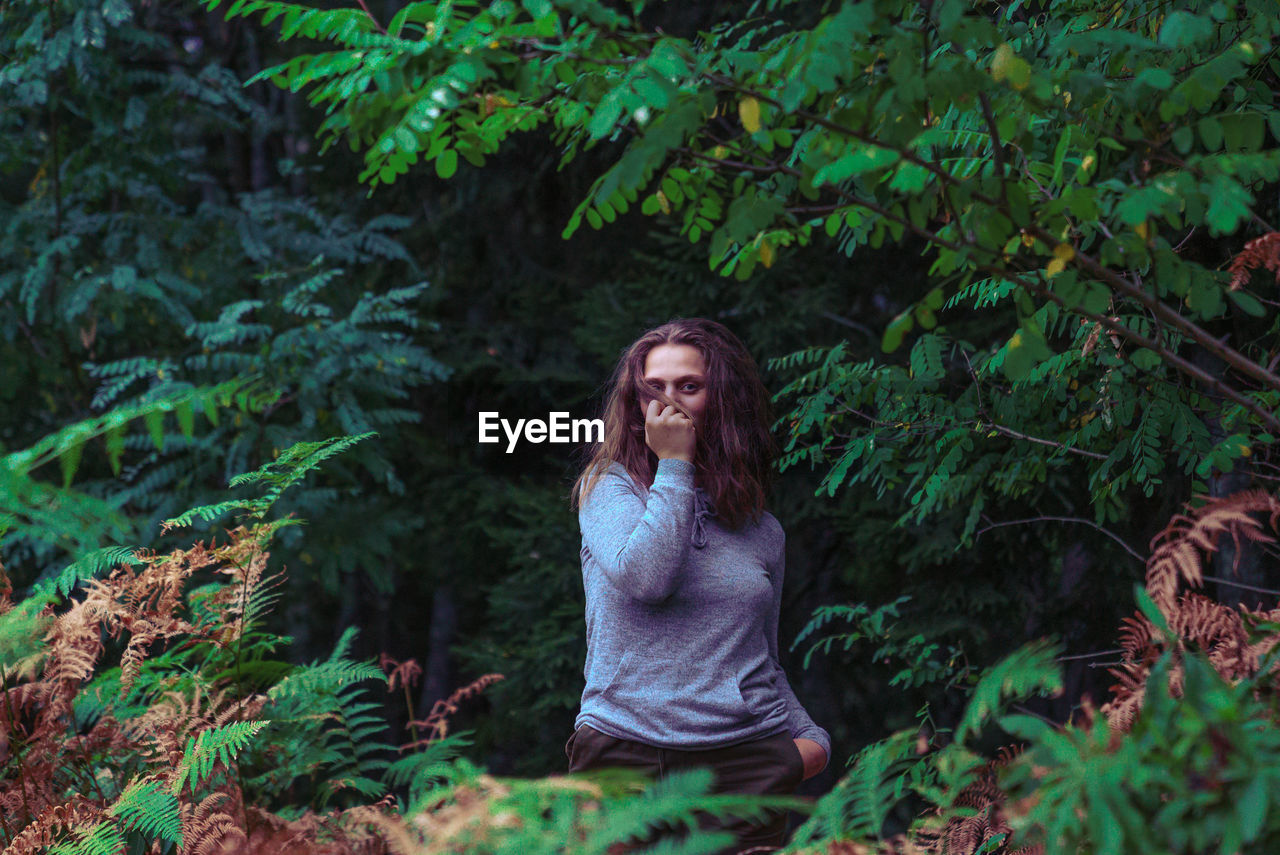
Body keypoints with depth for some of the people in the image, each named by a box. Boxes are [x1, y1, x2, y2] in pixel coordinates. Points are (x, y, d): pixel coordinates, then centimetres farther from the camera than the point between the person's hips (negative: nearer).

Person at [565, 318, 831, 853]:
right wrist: (675, 465, -7)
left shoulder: (761, 531, 14)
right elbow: (645, 577, -16)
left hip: (746, 763, 3)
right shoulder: (609, 488, 5)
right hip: (626, 754, -3)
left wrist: (811, 738, 4)